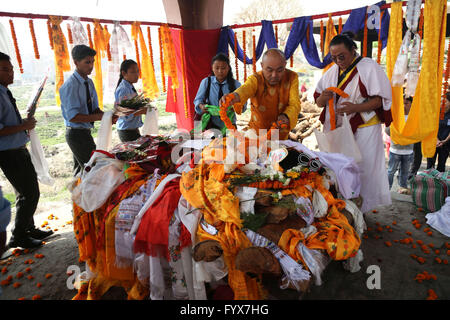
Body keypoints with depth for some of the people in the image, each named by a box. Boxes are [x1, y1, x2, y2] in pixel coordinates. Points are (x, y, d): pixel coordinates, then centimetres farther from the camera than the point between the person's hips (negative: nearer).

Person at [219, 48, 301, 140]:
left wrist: (286, 116, -41)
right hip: (258, 131, -4)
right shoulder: (256, 79, -16)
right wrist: (236, 96, -63)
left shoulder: (292, 77, -9)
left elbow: (295, 104, -18)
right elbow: (245, 88, -38)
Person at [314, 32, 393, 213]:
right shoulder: (331, 72, 14)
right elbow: (318, 102, 14)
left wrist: (356, 107, -23)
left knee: (364, 170, -4)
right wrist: (323, 98, -10)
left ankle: (367, 209, 10)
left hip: (363, 130, -4)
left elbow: (381, 98, -7)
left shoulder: (369, 67, -2)